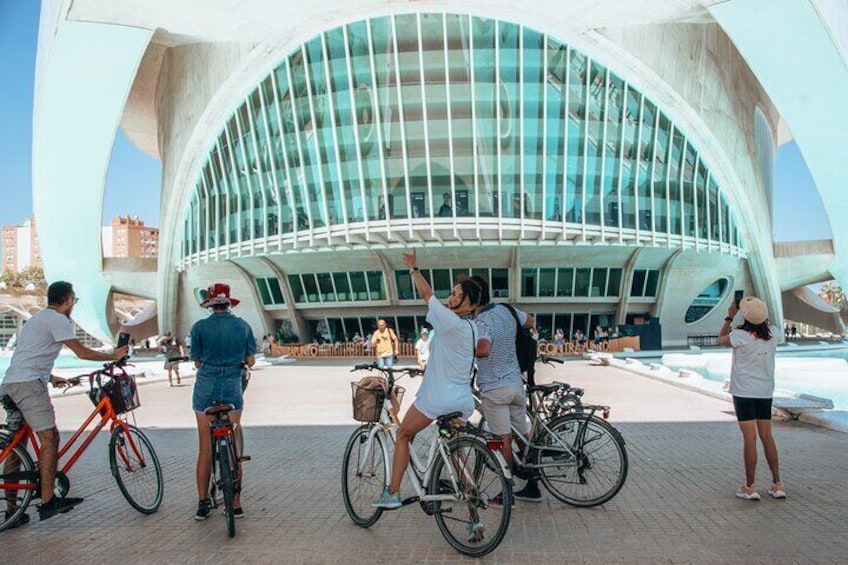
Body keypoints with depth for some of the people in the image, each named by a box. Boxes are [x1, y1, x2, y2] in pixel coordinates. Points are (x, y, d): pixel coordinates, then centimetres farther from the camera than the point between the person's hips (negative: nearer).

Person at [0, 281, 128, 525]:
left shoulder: (37, 318, 25)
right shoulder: (58, 319, -5)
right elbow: (82, 352, -8)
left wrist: (49, 377, 39)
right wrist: (114, 356, 3)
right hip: (28, 384, -10)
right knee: (49, 437, -10)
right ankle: (48, 502, -11)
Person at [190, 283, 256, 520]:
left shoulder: (200, 327, -5)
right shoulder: (242, 326, 1)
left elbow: (197, 362, -1)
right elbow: (250, 361, 2)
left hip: (206, 386, -1)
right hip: (233, 387, 1)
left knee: (205, 449, 8)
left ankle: (203, 503, 13)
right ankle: (236, 503, 13)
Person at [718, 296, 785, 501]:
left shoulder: (740, 336, -17)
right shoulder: (772, 334, -3)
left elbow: (721, 339, 4)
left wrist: (729, 317, 10)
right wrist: (757, 308, 17)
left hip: (744, 392, -5)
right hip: (766, 392, 5)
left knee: (749, 437, -3)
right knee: (767, 436, 13)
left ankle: (750, 487, 1)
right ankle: (777, 484, 18)